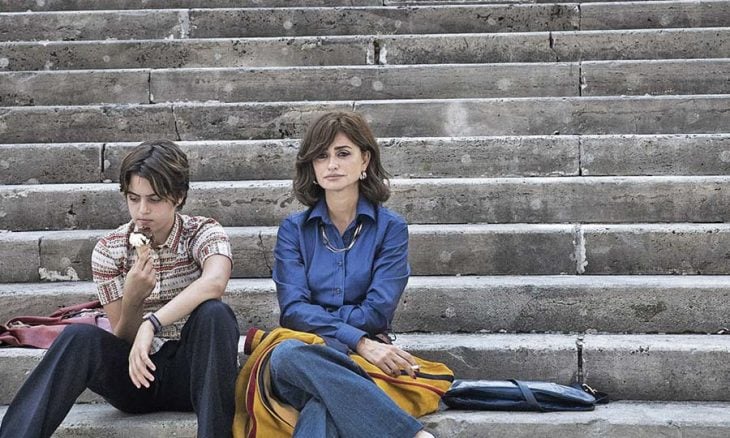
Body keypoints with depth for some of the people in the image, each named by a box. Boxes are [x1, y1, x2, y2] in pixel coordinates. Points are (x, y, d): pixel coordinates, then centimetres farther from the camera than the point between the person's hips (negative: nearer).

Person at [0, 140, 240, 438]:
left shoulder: (203, 232, -5)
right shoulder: (109, 250, 1)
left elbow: (214, 282, -30)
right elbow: (123, 340, 0)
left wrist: (152, 323, -37)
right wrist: (132, 298, -20)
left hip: (190, 369, -1)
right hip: (136, 372, 2)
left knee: (214, 313, -33)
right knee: (79, 338, -28)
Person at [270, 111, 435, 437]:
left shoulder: (390, 228, 7)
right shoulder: (293, 229, 12)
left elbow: (376, 313, -3)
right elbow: (293, 309, -3)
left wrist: (315, 319, -4)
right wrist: (358, 340, -16)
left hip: (360, 363, -2)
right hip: (302, 356, 2)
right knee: (287, 353, -38)